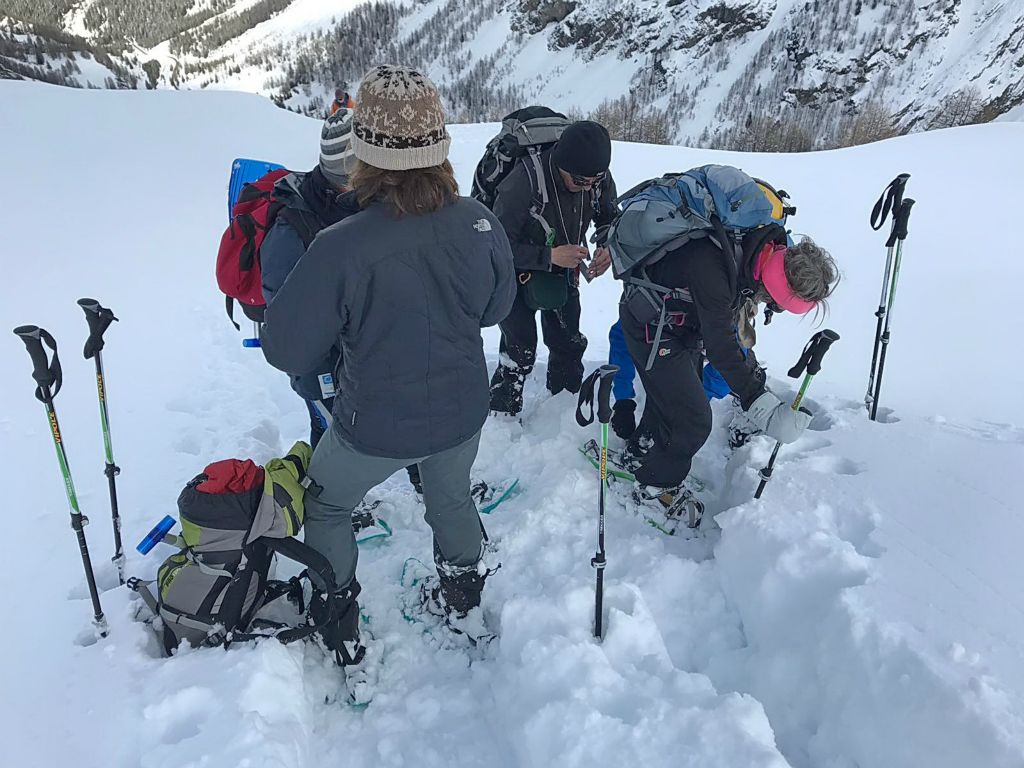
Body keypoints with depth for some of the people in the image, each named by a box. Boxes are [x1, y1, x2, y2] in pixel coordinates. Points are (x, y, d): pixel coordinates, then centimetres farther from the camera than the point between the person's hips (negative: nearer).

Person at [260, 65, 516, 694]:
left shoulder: (342, 248, -30)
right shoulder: (479, 223, -17)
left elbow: (288, 350, -18)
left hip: (376, 428, -3)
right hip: (464, 414, 4)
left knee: (326, 505, 26)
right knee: (451, 497, 32)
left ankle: (340, 634, 38)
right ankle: (462, 603, 54)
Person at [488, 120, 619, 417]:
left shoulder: (598, 178, -19)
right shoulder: (523, 181, -36)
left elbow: (609, 218, 1)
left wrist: (608, 248, -20)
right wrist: (550, 256, -37)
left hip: (563, 269, 5)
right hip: (518, 271, -5)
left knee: (568, 344, 13)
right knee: (520, 349, -9)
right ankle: (501, 414, 10)